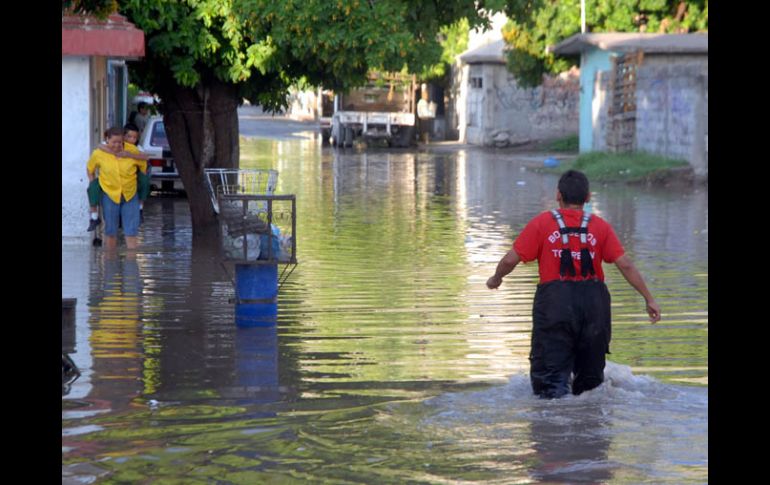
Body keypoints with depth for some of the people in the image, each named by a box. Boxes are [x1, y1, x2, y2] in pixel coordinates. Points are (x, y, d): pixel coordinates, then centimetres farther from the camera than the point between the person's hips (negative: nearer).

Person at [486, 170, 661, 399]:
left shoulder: (541, 223, 4)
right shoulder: (600, 227, 8)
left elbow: (510, 260, 1)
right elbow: (625, 265, 2)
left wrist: (495, 279, 22)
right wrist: (649, 299, 8)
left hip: (554, 301, -2)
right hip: (594, 304, 2)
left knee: (550, 379, -3)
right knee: (590, 378, 16)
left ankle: (557, 396, -30)